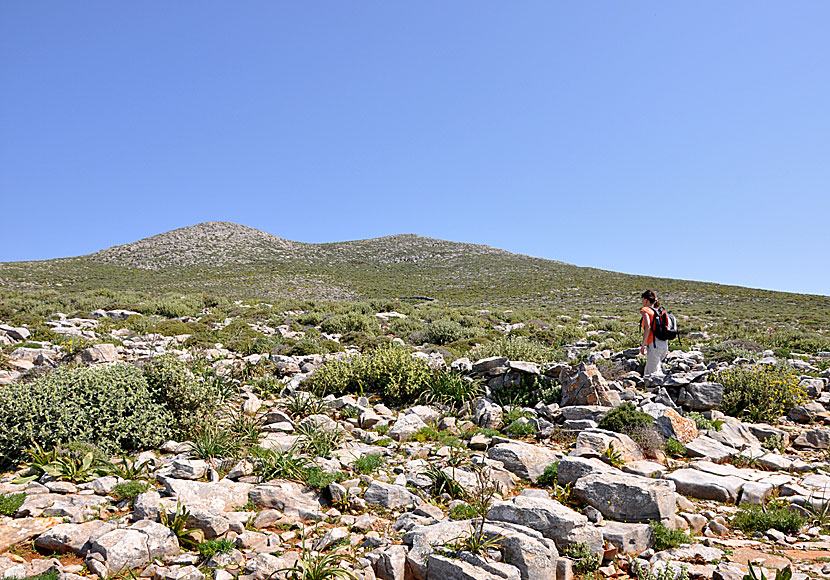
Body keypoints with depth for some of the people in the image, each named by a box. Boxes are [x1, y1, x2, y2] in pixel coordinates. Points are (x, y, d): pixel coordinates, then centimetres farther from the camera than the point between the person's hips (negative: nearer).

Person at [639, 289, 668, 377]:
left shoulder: (645, 310, -1)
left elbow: (648, 327, -15)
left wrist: (643, 345, -17)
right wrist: (666, 348, 21)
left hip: (654, 344, -8)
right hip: (664, 344, 8)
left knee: (654, 373, -6)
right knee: (647, 372, 16)